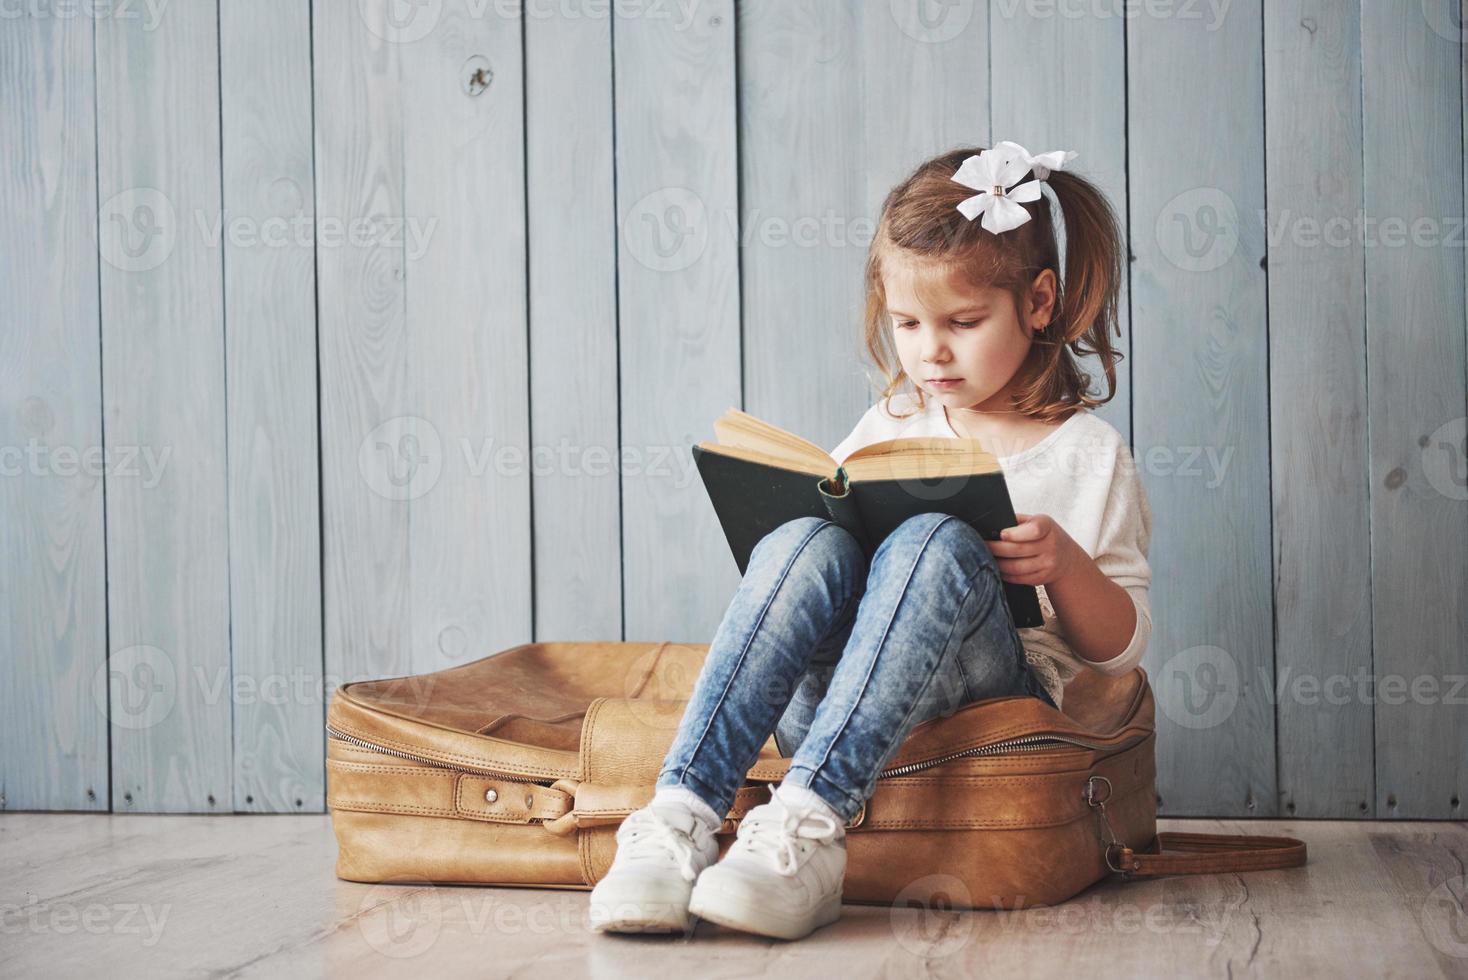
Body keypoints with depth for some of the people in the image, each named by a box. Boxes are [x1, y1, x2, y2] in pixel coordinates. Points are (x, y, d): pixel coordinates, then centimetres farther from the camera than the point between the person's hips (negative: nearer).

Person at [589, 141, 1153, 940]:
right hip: (823, 704, 3)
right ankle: (680, 815, -41)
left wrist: (1065, 565, -11)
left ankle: (810, 820, -45)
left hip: (991, 692, -3)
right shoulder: (889, 428, 21)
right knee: (803, 544, -29)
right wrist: (817, 510, 3)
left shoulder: (1087, 453, 11)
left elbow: (1122, 647, 9)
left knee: (938, 544, -33)